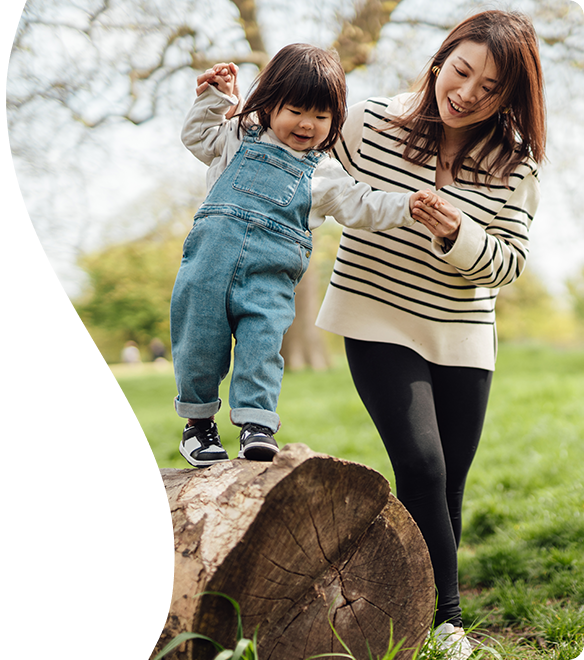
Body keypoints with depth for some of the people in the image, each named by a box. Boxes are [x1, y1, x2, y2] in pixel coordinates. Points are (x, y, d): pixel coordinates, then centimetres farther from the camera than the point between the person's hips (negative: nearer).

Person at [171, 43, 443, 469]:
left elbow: (361, 207, 15)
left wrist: (406, 204, 3)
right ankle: (198, 420, 18)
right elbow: (198, 136, 28)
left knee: (261, 345, -13)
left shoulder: (323, 172, 17)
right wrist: (214, 98, 16)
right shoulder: (240, 137, 18)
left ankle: (257, 423, -4)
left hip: (270, 275, 0)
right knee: (200, 339, 2)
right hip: (211, 254, 1)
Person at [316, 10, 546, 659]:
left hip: (462, 337, 3)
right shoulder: (369, 123, -7)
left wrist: (457, 235, -24)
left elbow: (509, 263, -5)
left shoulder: (514, 164, -4)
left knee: (447, 490, 9)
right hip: (379, 322, -2)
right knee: (422, 467, -16)